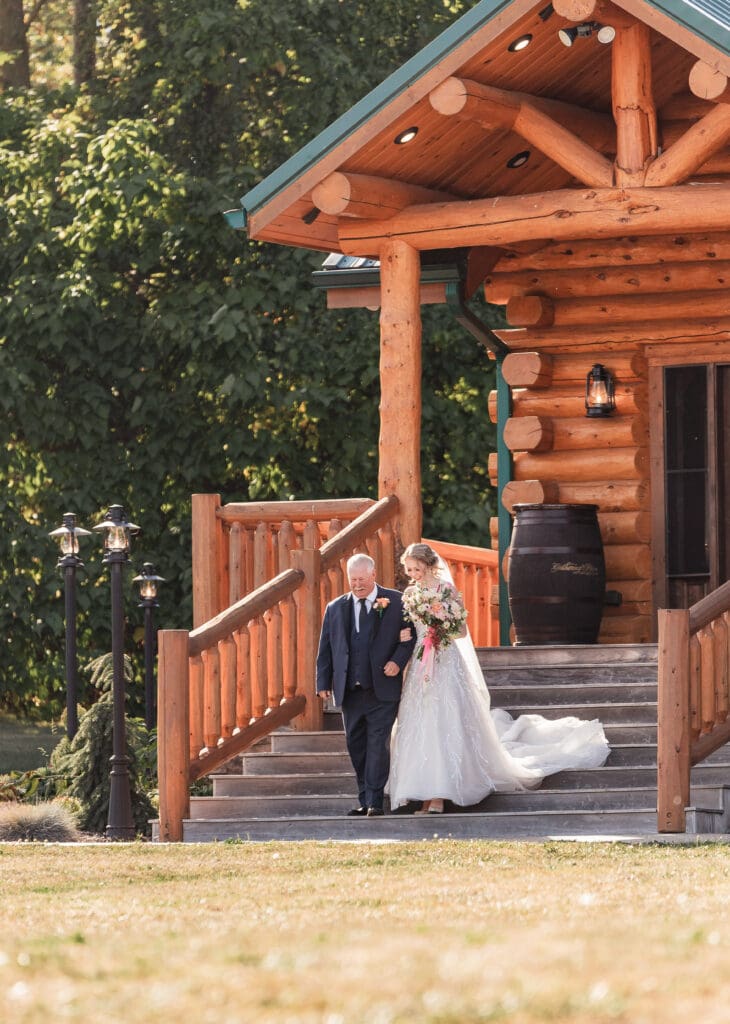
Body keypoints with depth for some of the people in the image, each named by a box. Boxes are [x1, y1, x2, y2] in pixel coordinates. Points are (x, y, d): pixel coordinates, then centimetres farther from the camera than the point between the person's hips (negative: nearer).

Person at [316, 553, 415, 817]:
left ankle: (374, 801, -6)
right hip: (349, 690, 4)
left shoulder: (396, 602, 2)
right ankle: (364, 800, 15)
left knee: (378, 743, -8)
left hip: (382, 688, -4)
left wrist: (398, 660, -14)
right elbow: (325, 648, 12)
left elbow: (411, 635, 2)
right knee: (356, 745, 7)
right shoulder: (335, 609, 11)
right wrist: (323, 682, 4)